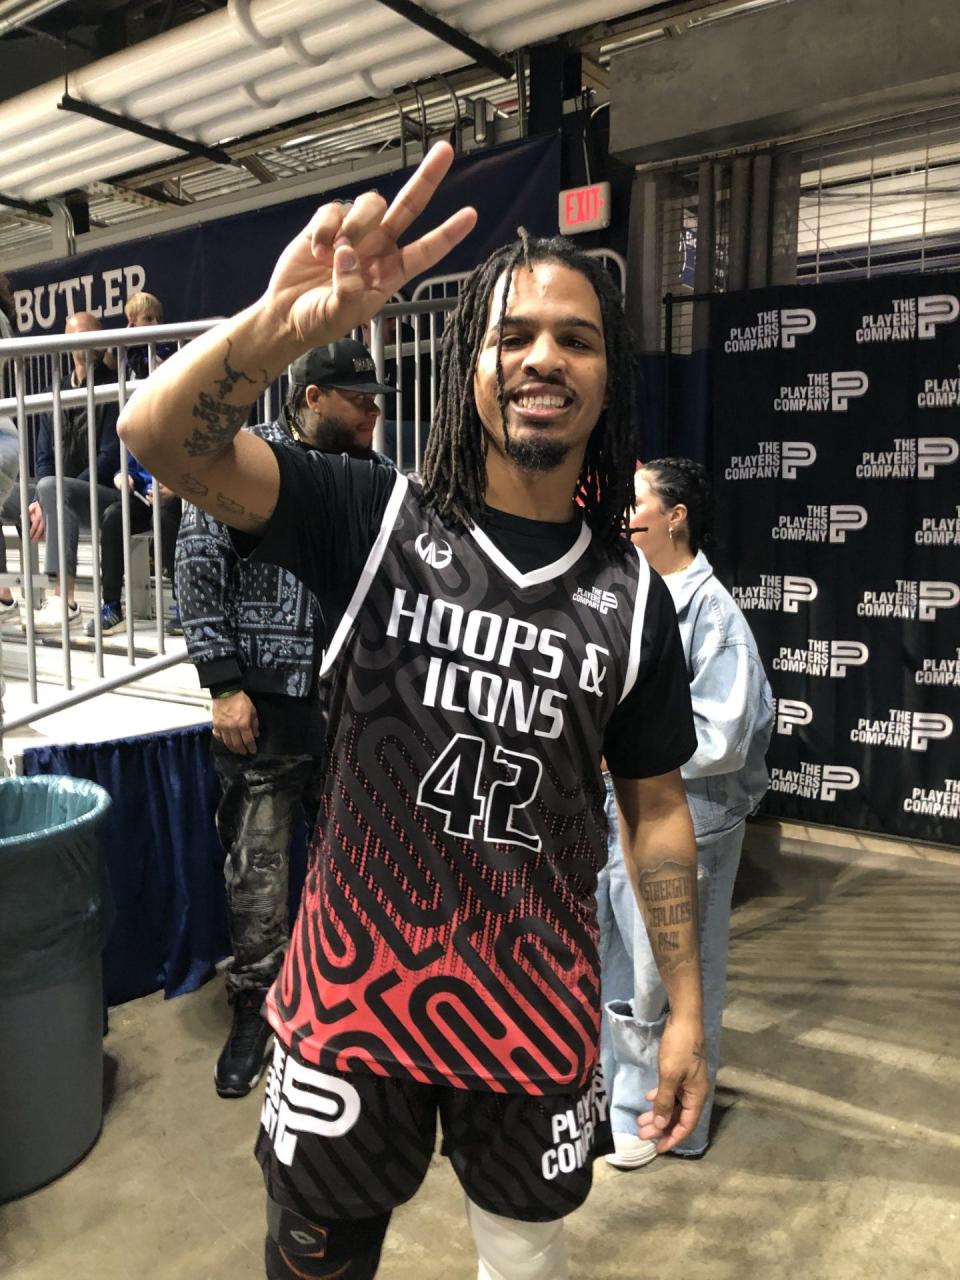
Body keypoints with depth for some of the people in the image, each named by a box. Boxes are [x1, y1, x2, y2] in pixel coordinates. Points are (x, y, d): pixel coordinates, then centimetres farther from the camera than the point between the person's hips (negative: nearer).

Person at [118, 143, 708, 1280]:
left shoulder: (631, 596, -3)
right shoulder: (377, 523, -10)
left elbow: (655, 804, 3)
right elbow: (159, 438, -21)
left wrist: (685, 1007, 3)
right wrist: (283, 323, -40)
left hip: (540, 1004, 2)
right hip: (354, 983, -1)